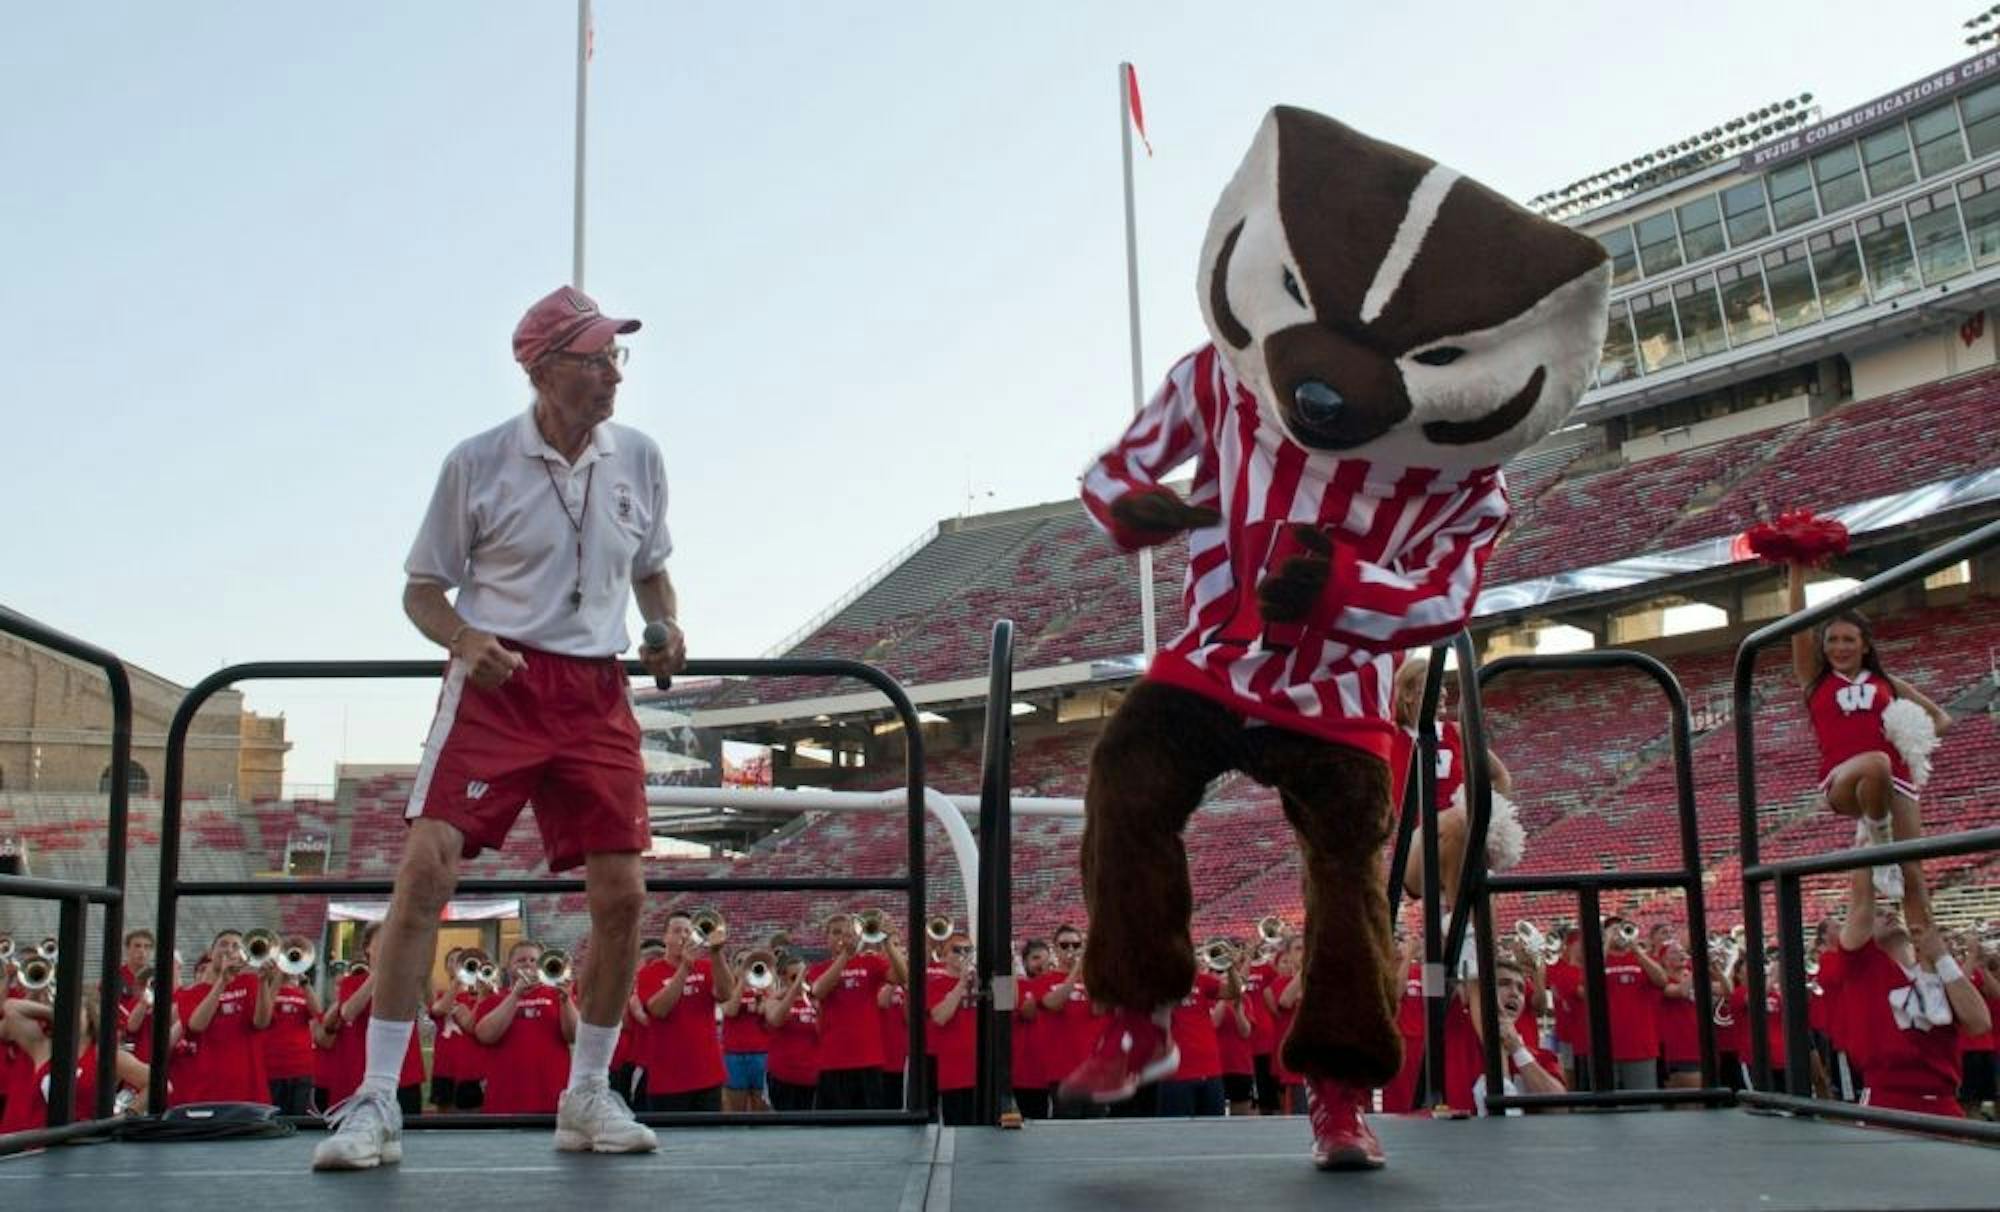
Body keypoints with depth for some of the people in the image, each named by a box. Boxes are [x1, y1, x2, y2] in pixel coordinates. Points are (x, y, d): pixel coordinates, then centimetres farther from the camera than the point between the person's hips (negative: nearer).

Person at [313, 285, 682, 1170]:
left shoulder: (639, 459, 8)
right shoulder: (477, 464, -2)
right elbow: (422, 590, 4)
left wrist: (666, 629, 1)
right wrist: (465, 638, -17)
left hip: (597, 692, 3)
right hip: (497, 683, -3)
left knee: (622, 893, -2)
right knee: (426, 866, -17)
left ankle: (588, 1096, 18)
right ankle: (376, 1104, -7)